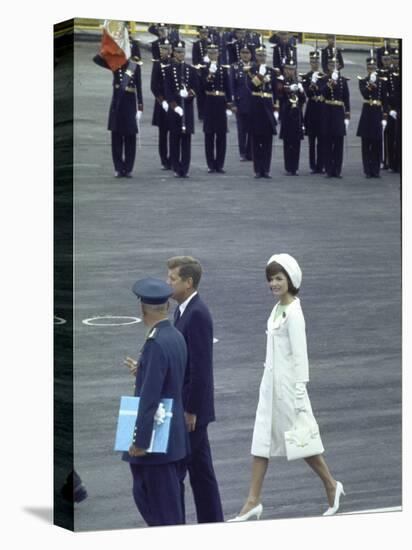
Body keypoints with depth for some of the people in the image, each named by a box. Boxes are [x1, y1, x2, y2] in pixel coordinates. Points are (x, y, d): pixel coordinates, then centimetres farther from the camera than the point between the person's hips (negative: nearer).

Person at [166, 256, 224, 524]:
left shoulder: (198, 314, -19)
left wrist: (190, 411, -20)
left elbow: (200, 367, -21)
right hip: (187, 405, 10)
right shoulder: (184, 310, 12)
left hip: (191, 406, -10)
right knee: (200, 469, 13)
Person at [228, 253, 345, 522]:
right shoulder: (278, 309, 10)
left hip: (287, 384, -8)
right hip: (270, 384, 8)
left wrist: (299, 395, -18)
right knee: (261, 442, 6)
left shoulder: (293, 313, -16)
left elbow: (300, 356, -17)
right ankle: (253, 502, 8)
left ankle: (331, 485, 24)